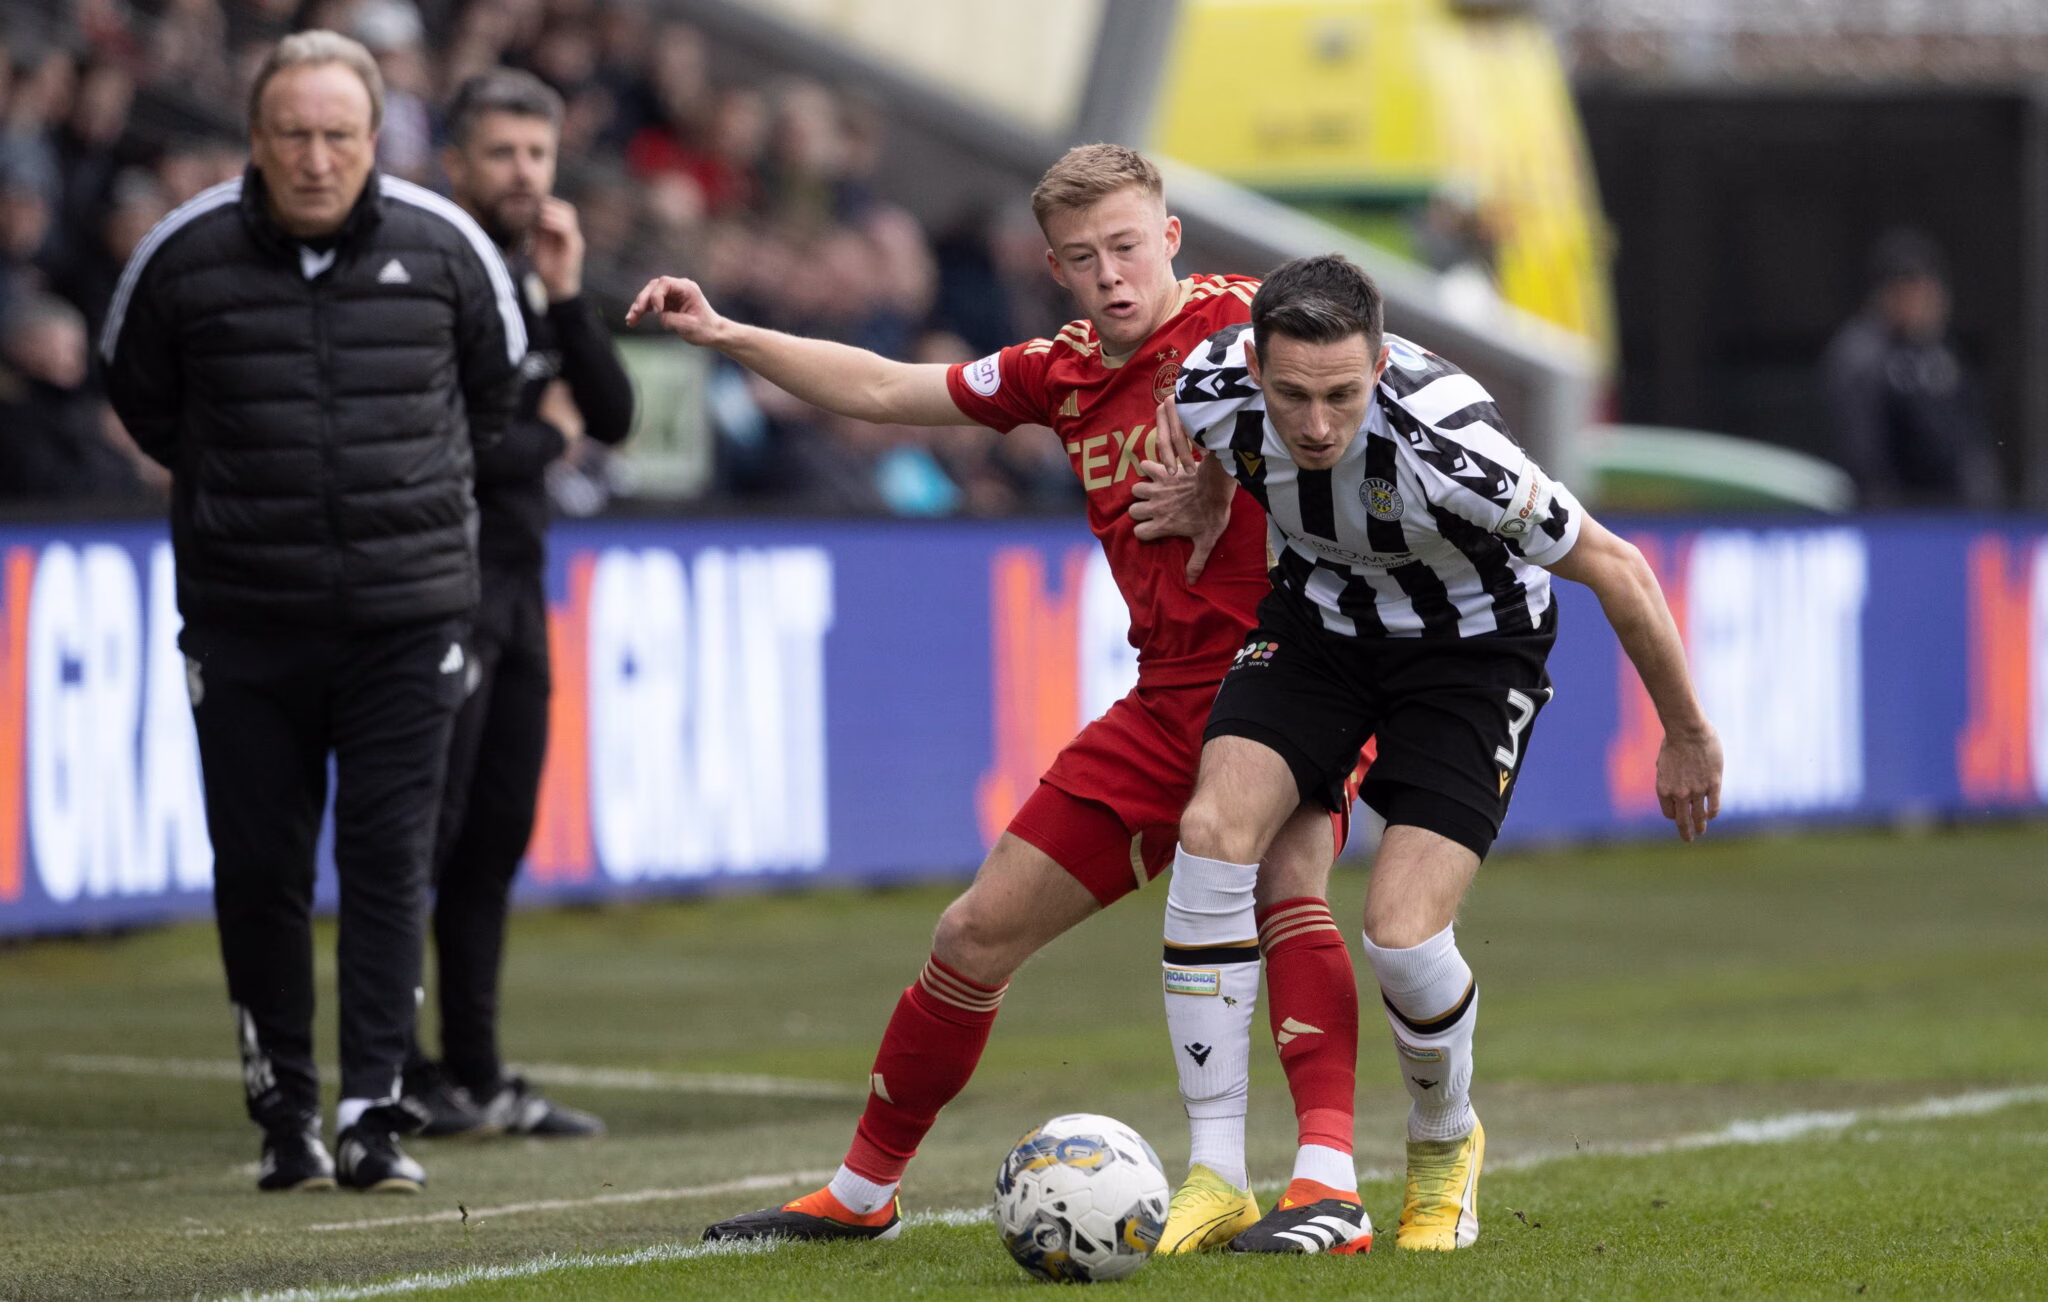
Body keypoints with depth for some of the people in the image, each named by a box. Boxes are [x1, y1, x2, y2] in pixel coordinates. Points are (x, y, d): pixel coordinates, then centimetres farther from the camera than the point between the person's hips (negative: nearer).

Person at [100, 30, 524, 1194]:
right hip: (244, 617, 0)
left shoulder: (442, 245, -2)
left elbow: (497, 384, 17)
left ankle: (374, 1111, -4)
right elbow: (140, 396, 14)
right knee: (259, 868, 3)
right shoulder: (185, 255, -4)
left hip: (408, 613, 0)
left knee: (390, 861, -5)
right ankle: (284, 1110, 16)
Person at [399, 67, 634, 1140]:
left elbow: (612, 417, 7)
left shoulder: (536, 277, 14)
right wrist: (547, 435, -3)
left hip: (516, 580, 8)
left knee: (498, 834, 10)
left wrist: (567, 297, -6)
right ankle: (395, 1078, -3)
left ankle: (476, 1074, 15)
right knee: (422, 835, -7)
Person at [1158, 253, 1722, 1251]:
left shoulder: (1445, 449, -36)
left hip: (1471, 645, -4)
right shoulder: (1209, 390, -24)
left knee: (1401, 938, -18)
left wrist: (1687, 737, -11)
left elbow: (1617, 570, -21)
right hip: (1319, 613, 4)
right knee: (1212, 830, -21)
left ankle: (1444, 1143, 16)